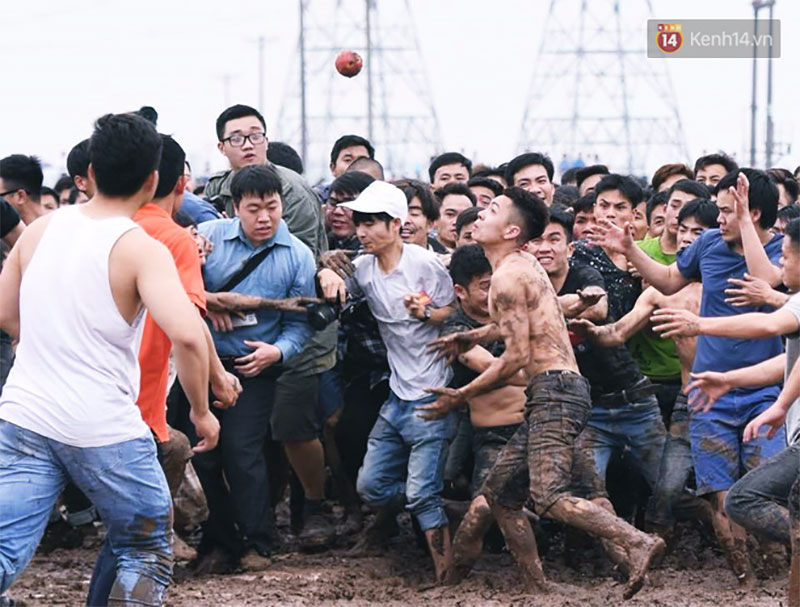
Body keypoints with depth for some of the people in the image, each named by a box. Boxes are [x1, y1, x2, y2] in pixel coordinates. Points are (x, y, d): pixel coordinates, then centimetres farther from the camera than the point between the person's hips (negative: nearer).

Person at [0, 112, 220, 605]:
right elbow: (187, 335, -23)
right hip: (105, 430, -4)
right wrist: (202, 411, -8)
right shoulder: (142, 250, -11)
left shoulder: (41, 230, 6)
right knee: (148, 554, 17)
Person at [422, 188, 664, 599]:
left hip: (555, 389, -10)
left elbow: (517, 356, -14)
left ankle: (636, 543, -31)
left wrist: (462, 396, -5)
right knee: (499, 493, 14)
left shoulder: (508, 275, -10)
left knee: (549, 497, -24)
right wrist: (472, 337, 37)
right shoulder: (523, 265, 20)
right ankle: (536, 587, 16)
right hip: (553, 395, 10)